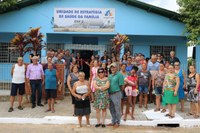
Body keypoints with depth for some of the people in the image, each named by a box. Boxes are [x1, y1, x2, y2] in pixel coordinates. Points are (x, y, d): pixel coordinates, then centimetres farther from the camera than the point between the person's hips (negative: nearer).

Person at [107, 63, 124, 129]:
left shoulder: (119, 75, -8)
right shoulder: (110, 76, 14)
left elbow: (122, 86, -10)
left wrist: (118, 91, -3)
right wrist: (108, 92, 7)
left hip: (116, 94, -7)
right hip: (110, 94, 7)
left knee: (117, 109, 3)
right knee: (112, 109, 15)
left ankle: (117, 122, 15)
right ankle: (113, 122, 28)